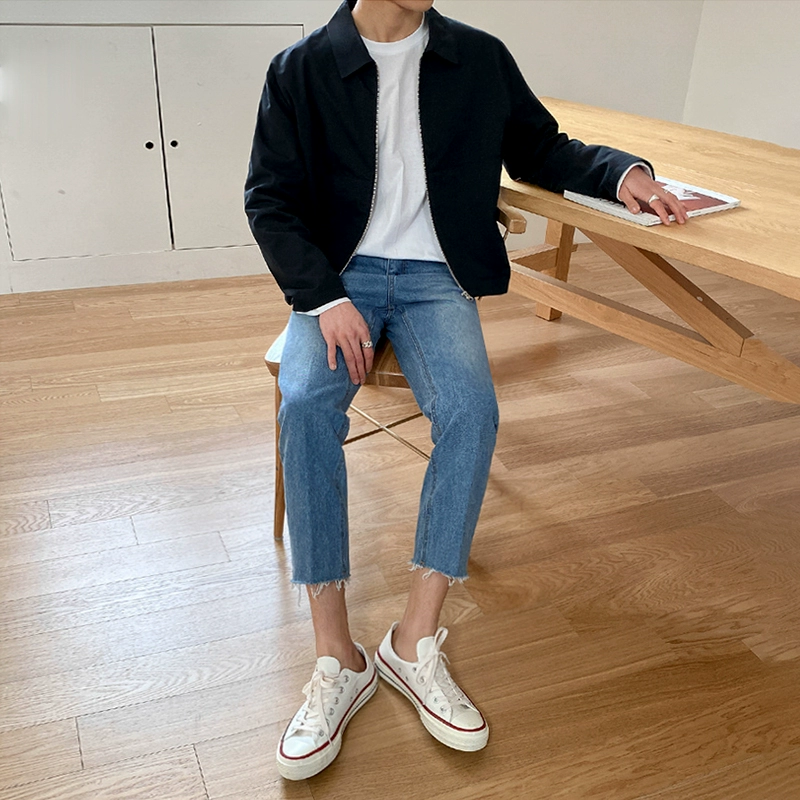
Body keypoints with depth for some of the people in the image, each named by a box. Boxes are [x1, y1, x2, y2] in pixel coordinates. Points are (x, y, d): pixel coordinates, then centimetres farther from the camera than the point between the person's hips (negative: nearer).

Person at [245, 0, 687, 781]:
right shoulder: (301, 69, 2)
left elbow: (541, 149, 19)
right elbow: (270, 198, -1)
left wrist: (619, 171, -1)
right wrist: (324, 297, -17)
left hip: (434, 273, 1)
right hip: (339, 271, -1)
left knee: (471, 409, -28)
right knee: (305, 404, -30)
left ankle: (415, 642, -17)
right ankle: (337, 658, -22)